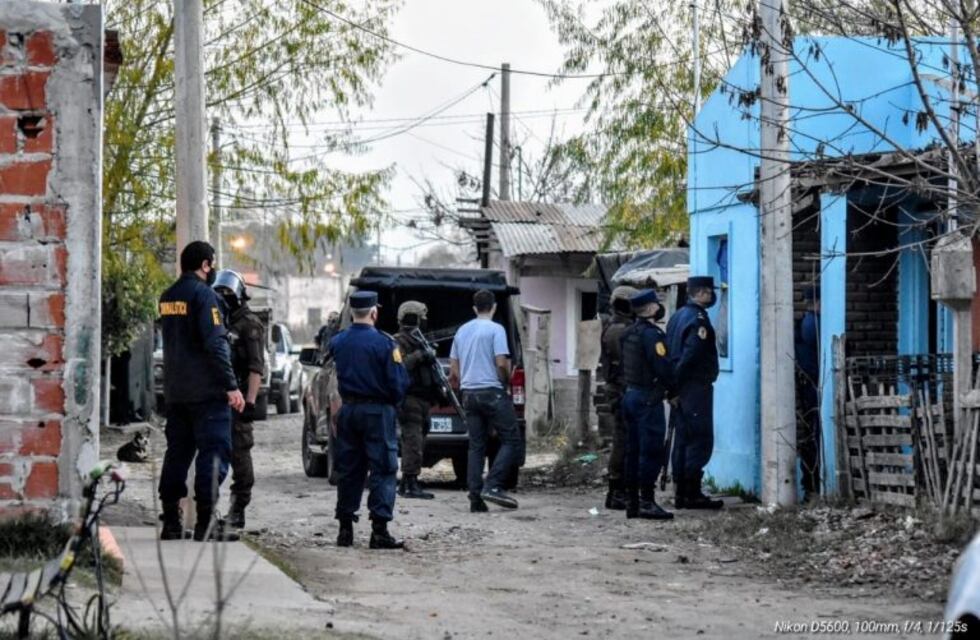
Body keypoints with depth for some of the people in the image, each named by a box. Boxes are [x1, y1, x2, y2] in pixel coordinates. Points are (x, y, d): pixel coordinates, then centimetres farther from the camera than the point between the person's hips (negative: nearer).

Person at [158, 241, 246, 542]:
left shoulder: (167, 297, 13)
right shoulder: (204, 294, -12)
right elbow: (215, 344, -18)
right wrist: (231, 386, -18)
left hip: (175, 390, 8)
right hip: (207, 390, -8)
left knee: (177, 451, 11)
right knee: (214, 451, -6)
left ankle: (171, 522, 11)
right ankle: (206, 522, -12)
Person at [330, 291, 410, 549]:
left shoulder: (337, 342, 2)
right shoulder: (384, 343, -13)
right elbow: (398, 383, -10)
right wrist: (393, 402, 8)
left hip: (348, 409, 5)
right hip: (378, 411, -5)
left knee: (348, 470, 12)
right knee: (383, 470, -1)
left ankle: (345, 529, 14)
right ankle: (379, 530, -7)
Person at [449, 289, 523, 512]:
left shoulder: (462, 331, 13)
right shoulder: (495, 329, -7)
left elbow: (453, 368, 16)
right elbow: (501, 363, -14)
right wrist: (506, 379, 4)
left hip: (469, 393, 7)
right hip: (492, 391, -7)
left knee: (476, 446, 7)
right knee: (512, 440, -1)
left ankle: (476, 498, 0)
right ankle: (493, 486, -16)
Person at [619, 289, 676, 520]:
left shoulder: (629, 333, 13)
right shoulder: (651, 333, -15)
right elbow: (662, 367, -19)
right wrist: (673, 389, -5)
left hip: (630, 395, 9)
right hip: (648, 397, -9)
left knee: (633, 451, 11)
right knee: (651, 451, -7)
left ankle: (632, 501, 14)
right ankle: (647, 502, -10)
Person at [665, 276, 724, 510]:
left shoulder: (678, 316, 16)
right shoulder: (698, 319, -14)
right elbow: (690, 356, -21)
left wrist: (673, 387, 15)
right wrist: (676, 384, -16)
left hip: (681, 389, 9)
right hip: (696, 387, -9)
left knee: (683, 440, 11)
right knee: (700, 440, -6)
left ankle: (681, 493, 13)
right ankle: (692, 494, -9)